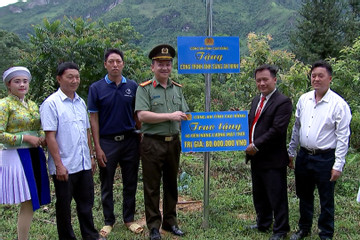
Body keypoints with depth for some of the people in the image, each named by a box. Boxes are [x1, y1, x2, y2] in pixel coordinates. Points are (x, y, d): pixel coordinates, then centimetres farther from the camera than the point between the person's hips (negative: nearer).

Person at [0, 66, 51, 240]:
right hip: (16, 156, -7)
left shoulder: (33, 105, 13)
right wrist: (25, 138, -18)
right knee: (28, 203, -4)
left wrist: (42, 138, 1)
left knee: (32, 202, 9)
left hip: (35, 155, 7)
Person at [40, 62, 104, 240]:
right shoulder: (51, 103, -11)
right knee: (64, 205, 9)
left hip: (84, 164, 7)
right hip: (64, 166, -6)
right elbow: (50, 136, -14)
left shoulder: (80, 102, 11)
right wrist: (59, 165, -17)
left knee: (86, 202, 17)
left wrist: (90, 157, 17)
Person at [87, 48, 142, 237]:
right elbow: (94, 119, -3)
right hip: (107, 142, -2)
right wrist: (97, 147, -8)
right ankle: (108, 221, 25)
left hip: (130, 140, 2)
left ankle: (129, 219, 26)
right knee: (107, 185, 10)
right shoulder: (96, 88, -3)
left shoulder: (132, 86, 3)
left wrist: (141, 138, 3)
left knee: (130, 184, 11)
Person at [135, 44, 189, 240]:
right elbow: (142, 115, -16)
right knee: (152, 186, 4)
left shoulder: (177, 89, 12)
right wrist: (170, 116, -18)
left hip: (173, 142, 5)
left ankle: (170, 222, 28)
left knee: (171, 184, 14)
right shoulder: (144, 89, -5)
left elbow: (184, 115, 13)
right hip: (152, 143, -5)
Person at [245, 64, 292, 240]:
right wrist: (248, 143, 1)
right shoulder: (256, 100, 13)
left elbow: (277, 130, -21)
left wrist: (256, 146, -19)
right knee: (259, 195, 20)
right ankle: (263, 224, 38)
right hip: (256, 158, 8)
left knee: (277, 197, 4)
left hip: (273, 160, -8)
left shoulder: (283, 102, -13)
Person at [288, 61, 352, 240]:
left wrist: (338, 165, -13)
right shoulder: (303, 99, 5)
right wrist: (291, 152, 13)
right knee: (304, 196, 19)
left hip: (325, 158, -5)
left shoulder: (338, 104, -11)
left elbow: (343, 137, -11)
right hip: (304, 156, 5)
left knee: (326, 200, 8)